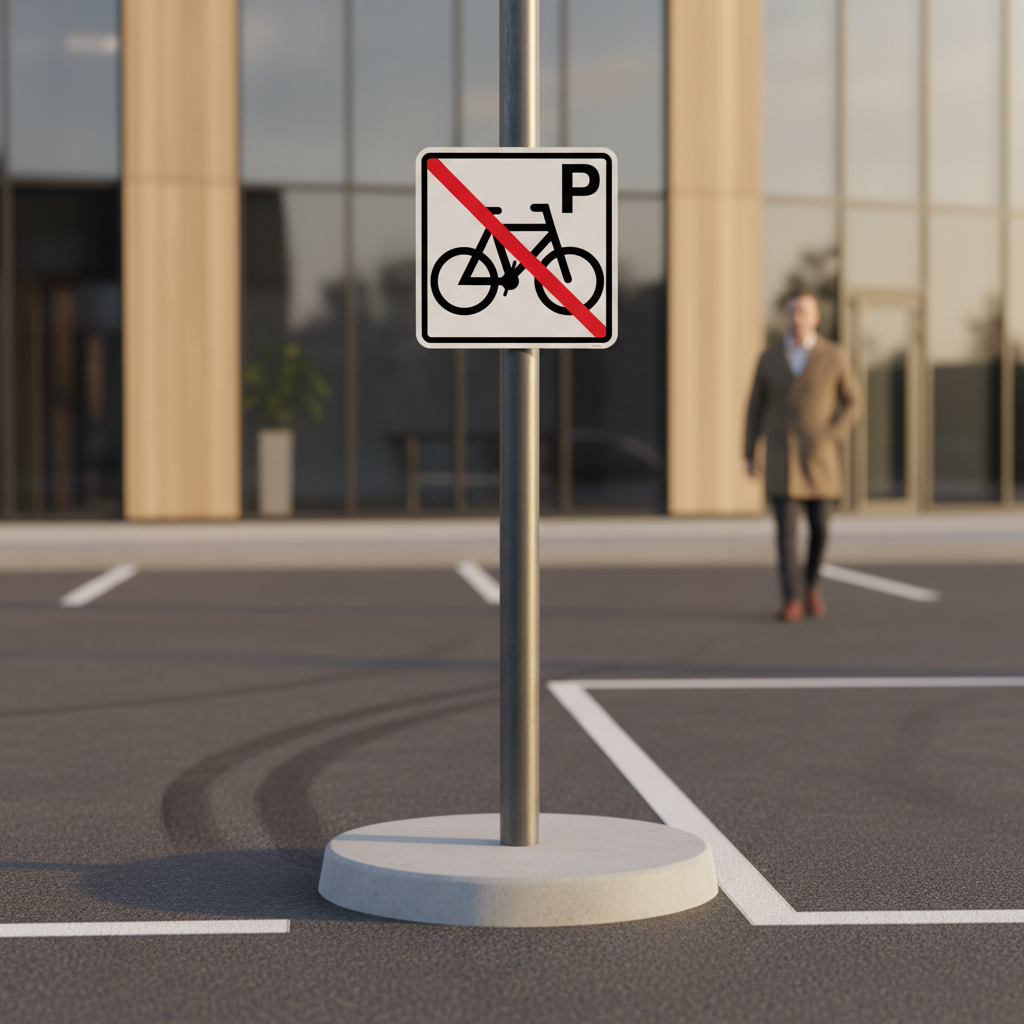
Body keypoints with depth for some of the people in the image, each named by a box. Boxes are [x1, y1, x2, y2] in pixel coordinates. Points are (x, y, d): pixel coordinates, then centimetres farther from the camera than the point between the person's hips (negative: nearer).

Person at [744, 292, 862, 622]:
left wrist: (831, 437, -13)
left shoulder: (834, 355, -2)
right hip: (781, 455, 0)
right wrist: (748, 455, 7)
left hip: (818, 455, 0)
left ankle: (810, 584, 32)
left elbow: (852, 403, 3)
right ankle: (793, 600, -10)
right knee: (786, 528, -9)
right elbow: (756, 407, 10)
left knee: (819, 526, 5)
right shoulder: (770, 358, 4)